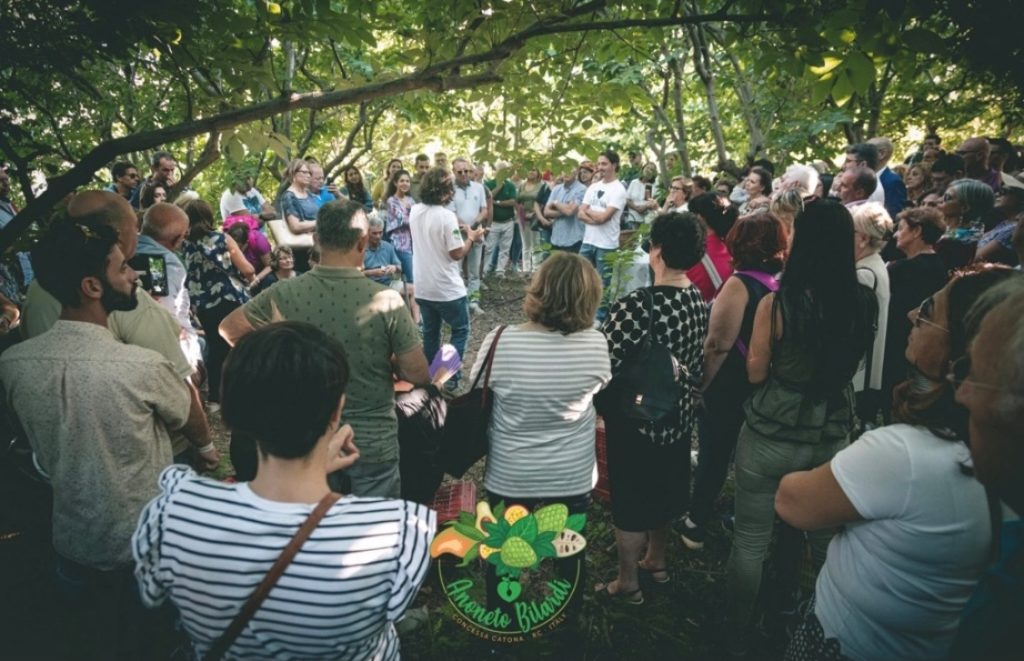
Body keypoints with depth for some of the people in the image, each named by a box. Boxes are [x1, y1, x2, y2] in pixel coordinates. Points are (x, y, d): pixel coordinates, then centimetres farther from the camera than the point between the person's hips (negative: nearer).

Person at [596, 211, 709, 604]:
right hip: (678, 414, 7)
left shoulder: (638, 305, -28)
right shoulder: (698, 300, -5)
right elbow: (698, 362, 6)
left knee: (629, 498, 11)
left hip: (637, 419, -7)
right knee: (664, 487, 24)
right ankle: (656, 561, 46)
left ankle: (627, 583, 29)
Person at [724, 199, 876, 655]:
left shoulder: (778, 303, -19)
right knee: (826, 536, 24)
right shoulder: (863, 303, -6)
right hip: (833, 437, 5)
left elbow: (756, 373, -9)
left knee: (751, 539, 11)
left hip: (772, 437, -4)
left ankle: (738, 632, 28)